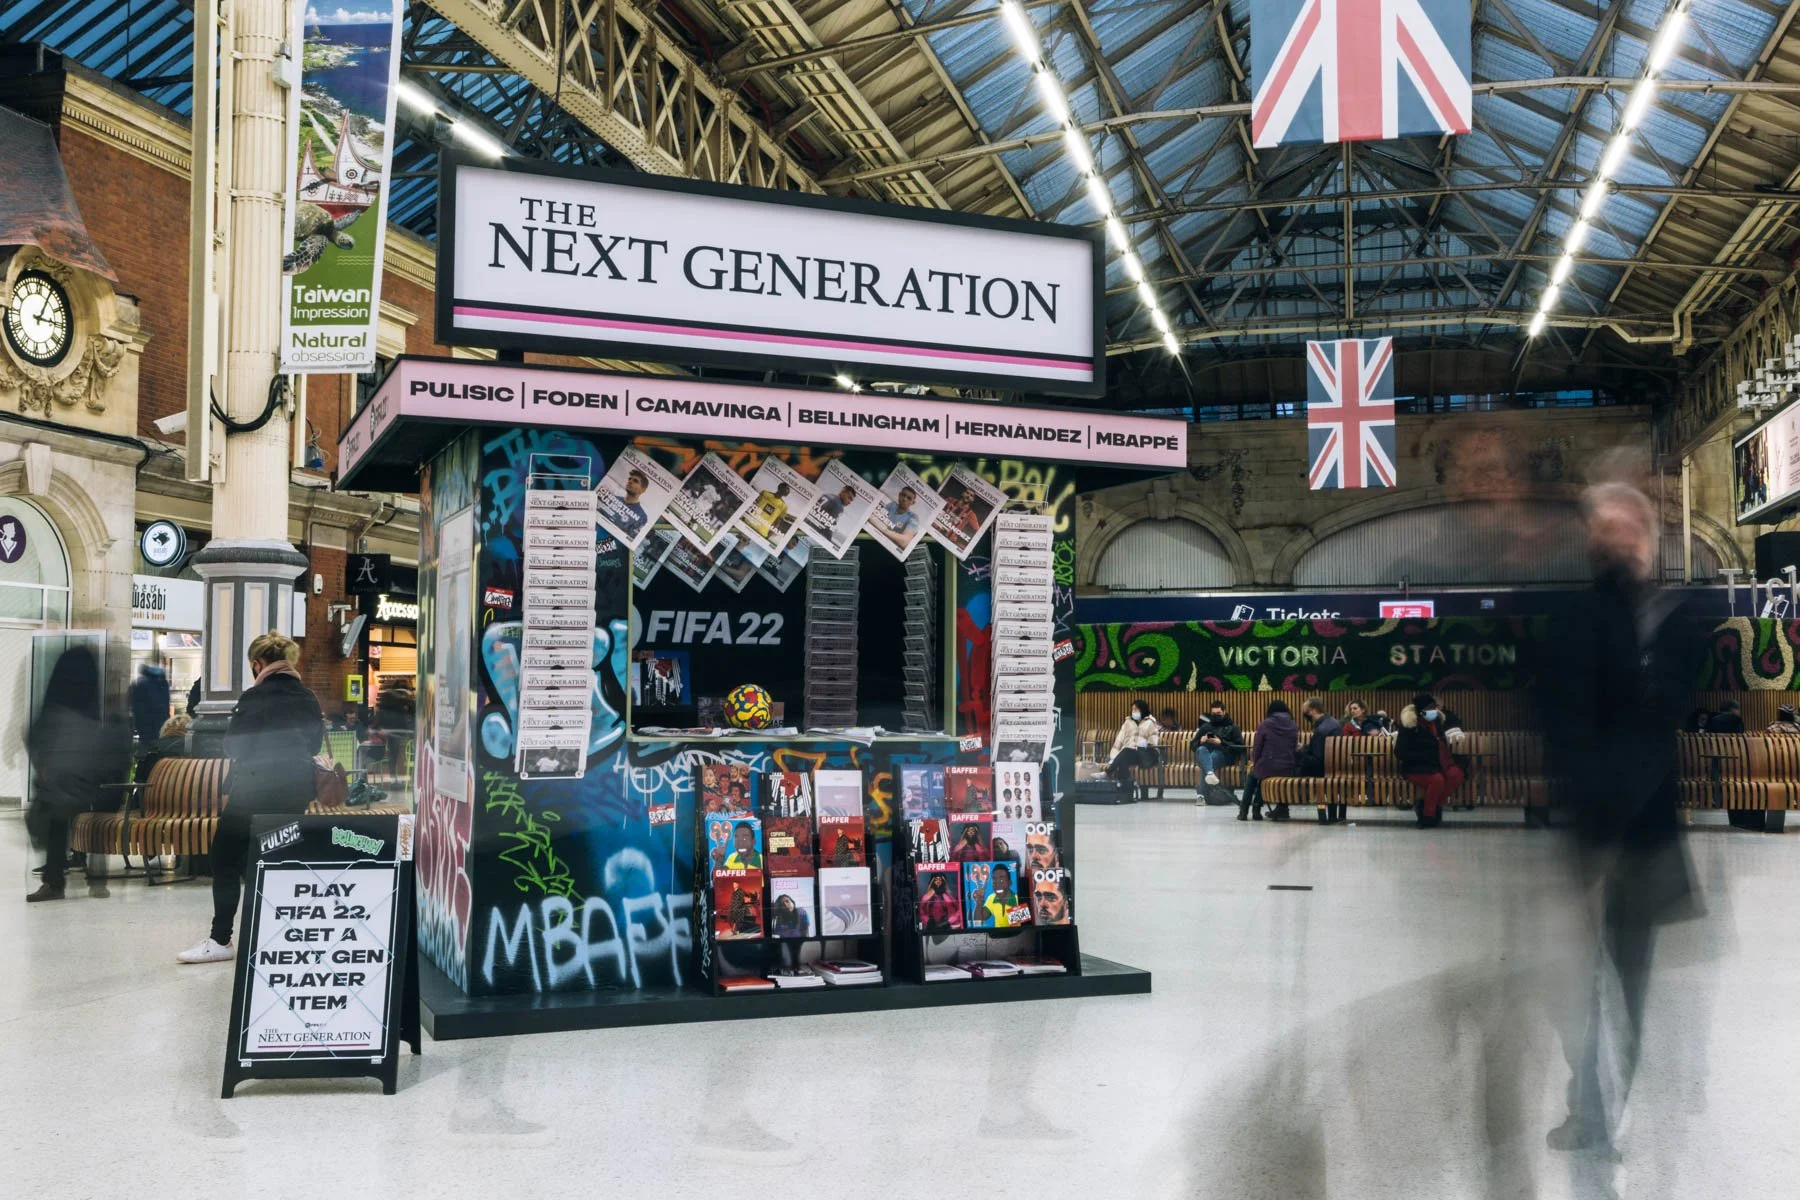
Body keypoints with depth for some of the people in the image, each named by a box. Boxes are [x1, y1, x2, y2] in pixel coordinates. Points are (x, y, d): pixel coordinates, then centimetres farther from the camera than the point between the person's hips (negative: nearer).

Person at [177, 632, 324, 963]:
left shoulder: (254, 697, -11)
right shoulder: (308, 699, 5)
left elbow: (233, 746, -6)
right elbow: (314, 744, 13)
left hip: (255, 788, -6)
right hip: (296, 790, 6)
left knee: (225, 858, 4)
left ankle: (220, 941, 2)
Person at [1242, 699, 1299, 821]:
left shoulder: (1265, 725, -4)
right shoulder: (1294, 726, 6)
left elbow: (1256, 747, 0)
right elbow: (1296, 748, 14)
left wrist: (1254, 761, 19)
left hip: (1268, 768, -3)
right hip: (1288, 770, 3)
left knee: (1253, 774, 32)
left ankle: (1243, 811, 30)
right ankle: (1256, 809, 33)